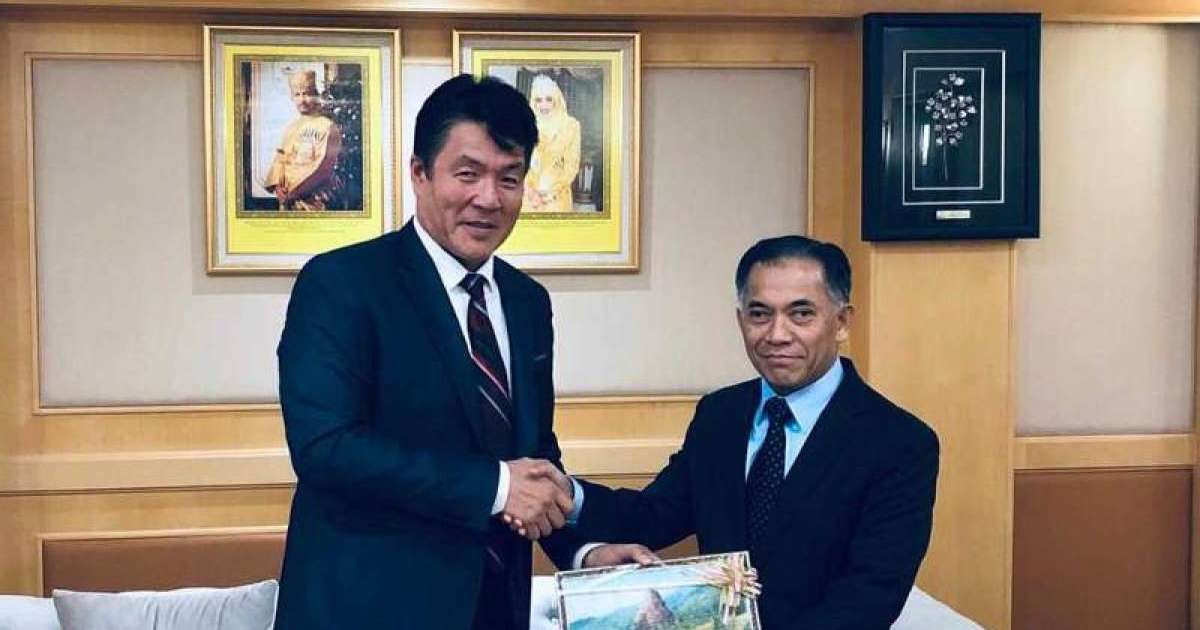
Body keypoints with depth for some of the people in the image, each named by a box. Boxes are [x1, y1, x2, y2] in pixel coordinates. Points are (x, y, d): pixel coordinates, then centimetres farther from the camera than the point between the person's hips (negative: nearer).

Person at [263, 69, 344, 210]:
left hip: (316, 199, -5)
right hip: (288, 199, 5)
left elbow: (324, 167, -12)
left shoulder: (327, 127, -4)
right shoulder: (290, 128, 15)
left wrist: (295, 191, -13)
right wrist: (277, 186, -6)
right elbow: (280, 160, 13)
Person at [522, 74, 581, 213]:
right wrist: (530, 191, -10)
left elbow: (572, 165, -2)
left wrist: (551, 191, -10)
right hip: (530, 197, 2)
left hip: (556, 197, -2)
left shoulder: (570, 125, 0)